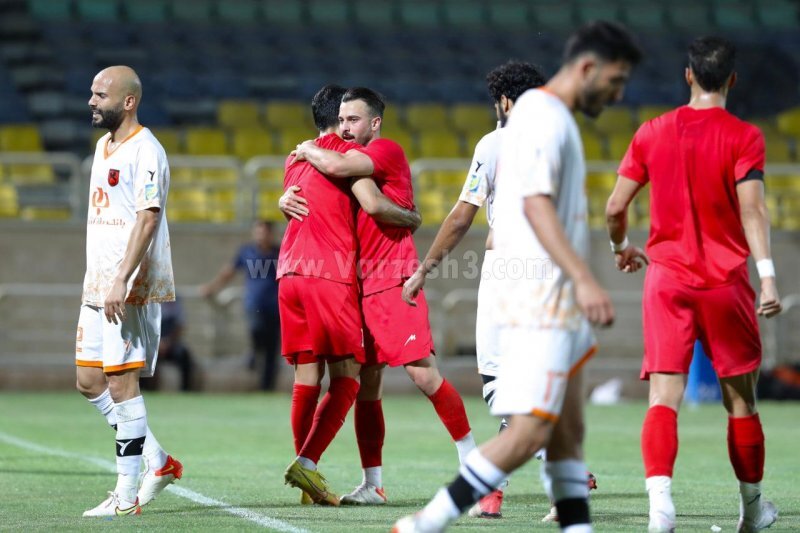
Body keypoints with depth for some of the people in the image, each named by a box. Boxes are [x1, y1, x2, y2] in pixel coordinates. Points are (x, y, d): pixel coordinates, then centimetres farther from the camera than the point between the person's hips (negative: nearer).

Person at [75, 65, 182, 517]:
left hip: (131, 288, -10)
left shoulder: (145, 151, -12)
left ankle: (127, 493, -4)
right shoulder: (104, 147, 17)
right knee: (90, 381, 8)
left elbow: (147, 219, -20)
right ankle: (159, 461, 19)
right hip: (98, 286, 10)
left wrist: (121, 280, -27)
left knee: (121, 380, -8)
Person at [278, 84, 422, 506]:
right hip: (331, 274, -7)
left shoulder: (296, 157, 22)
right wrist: (410, 218, 4)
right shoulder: (348, 153, -1)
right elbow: (373, 205, -12)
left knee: (306, 377, 6)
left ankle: (309, 483, 4)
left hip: (290, 273, 7)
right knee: (346, 378, -3)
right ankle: (307, 463, -19)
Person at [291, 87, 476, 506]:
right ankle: (372, 484, 8)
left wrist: (306, 149, -3)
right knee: (367, 386, 6)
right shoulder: (353, 160, 18)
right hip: (361, 288, 8)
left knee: (423, 374, -12)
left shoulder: (387, 151, -7)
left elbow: (335, 166, -23)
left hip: (393, 286, -8)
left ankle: (471, 456, 2)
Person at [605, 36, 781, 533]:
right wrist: (767, 274, -22)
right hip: (725, 284, -1)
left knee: (664, 398, -7)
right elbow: (751, 208, -17)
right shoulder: (744, 136, -4)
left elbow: (615, 207, 5)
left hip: (665, 278, 1)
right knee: (741, 401, 13)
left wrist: (623, 246, 25)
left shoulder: (653, 132, 5)